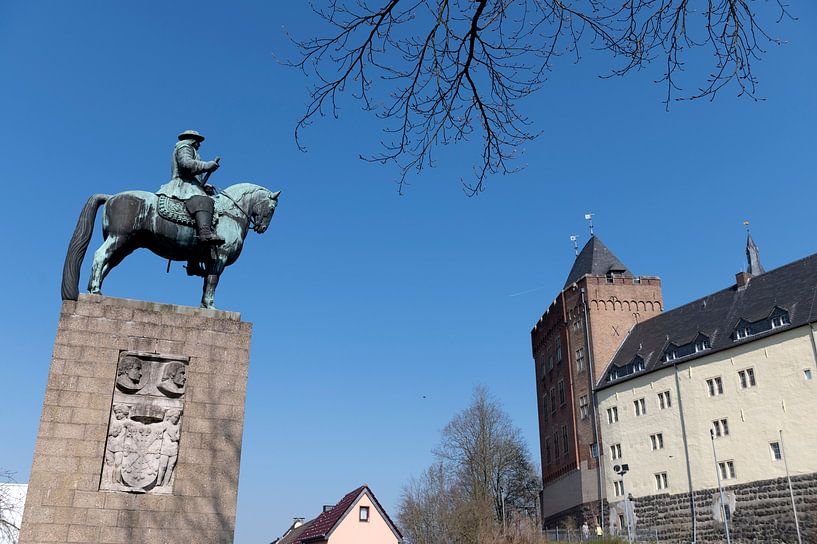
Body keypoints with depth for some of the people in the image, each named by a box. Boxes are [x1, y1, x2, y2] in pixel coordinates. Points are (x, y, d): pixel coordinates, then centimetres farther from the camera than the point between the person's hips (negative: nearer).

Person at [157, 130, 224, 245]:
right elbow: (186, 163, -15)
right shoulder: (184, 146, 8)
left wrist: (204, 186, 17)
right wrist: (207, 165, -11)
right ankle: (205, 232, -61)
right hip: (183, 185, -12)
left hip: (189, 185, 12)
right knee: (203, 201, -36)